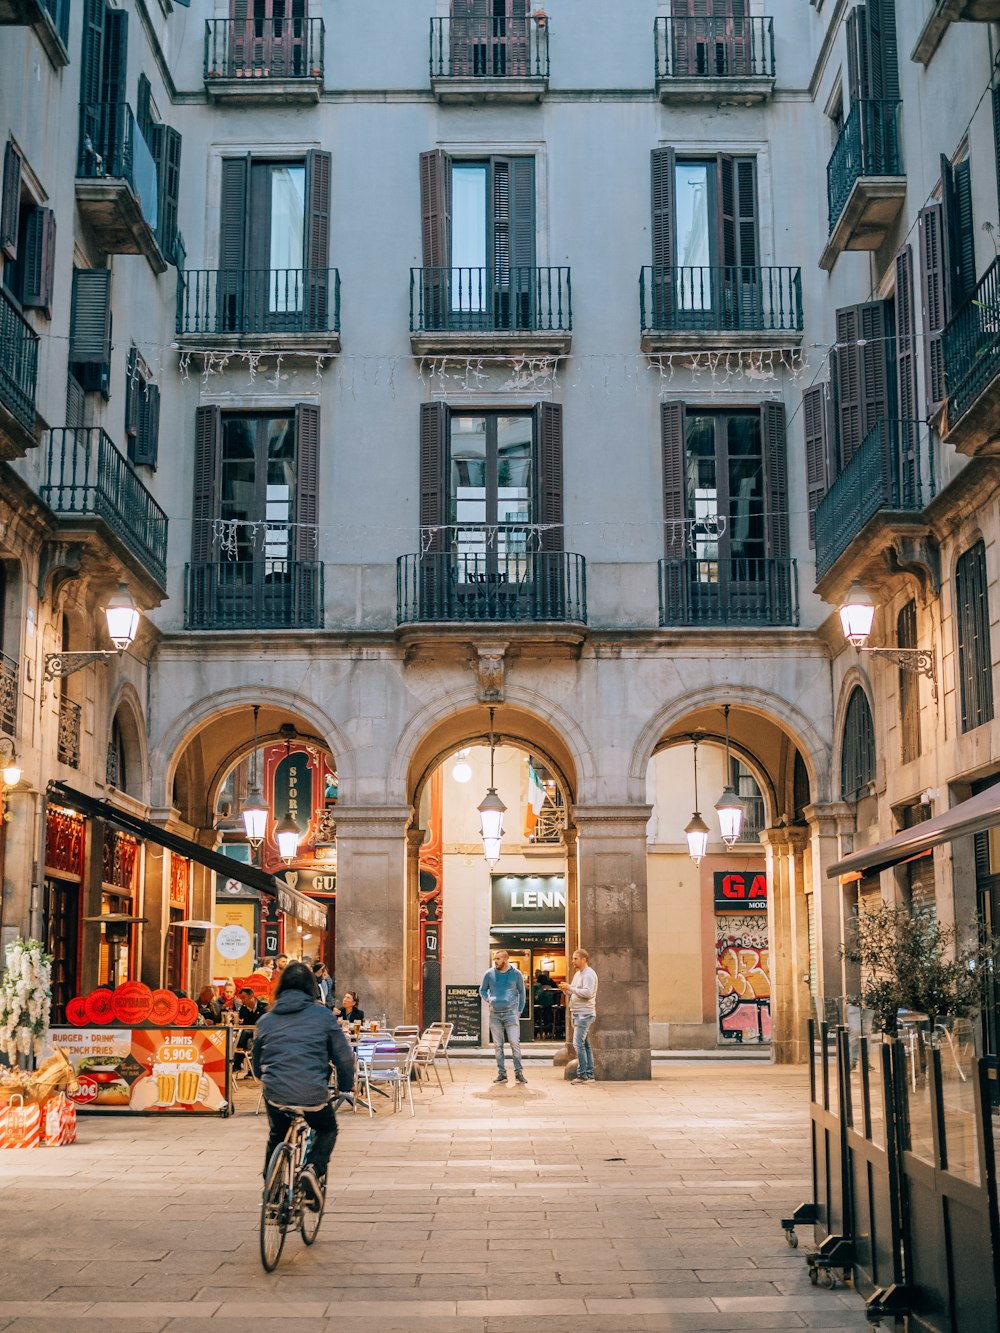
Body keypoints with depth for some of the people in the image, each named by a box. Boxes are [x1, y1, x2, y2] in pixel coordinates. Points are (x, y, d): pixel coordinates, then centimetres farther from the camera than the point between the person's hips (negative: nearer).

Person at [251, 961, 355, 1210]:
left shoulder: (266, 1019, 10)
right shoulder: (323, 1016, 2)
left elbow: (256, 1060, 21)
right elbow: (344, 1056, 3)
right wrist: (346, 1086, 19)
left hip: (276, 1095, 3)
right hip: (313, 1095, -2)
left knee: (277, 1136, 30)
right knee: (327, 1130, 25)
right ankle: (314, 1168, -2)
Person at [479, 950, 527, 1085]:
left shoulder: (515, 974, 2)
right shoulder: (489, 974, 5)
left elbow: (521, 992, 13)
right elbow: (482, 990, 18)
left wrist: (520, 1010, 8)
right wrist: (488, 999, 0)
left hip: (511, 1013, -2)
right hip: (494, 1014, 2)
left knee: (515, 1043, -9)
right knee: (498, 1045, 5)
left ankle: (518, 1072, 1)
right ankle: (501, 1073, 11)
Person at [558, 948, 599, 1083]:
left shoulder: (589, 974, -11)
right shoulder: (577, 974, 19)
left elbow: (588, 993, -23)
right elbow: (572, 995, 22)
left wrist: (570, 987, -20)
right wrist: (565, 990, 2)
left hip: (584, 1014, -10)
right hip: (577, 1014, 10)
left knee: (579, 1043, -14)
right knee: (585, 1044, 10)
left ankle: (582, 1075, -14)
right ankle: (589, 1075, 14)